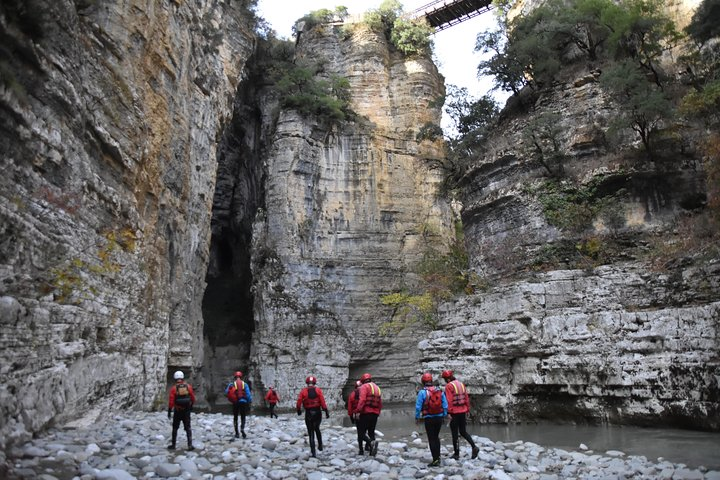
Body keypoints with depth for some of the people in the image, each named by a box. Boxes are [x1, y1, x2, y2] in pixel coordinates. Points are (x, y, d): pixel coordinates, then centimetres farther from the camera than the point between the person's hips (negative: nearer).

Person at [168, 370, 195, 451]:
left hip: (177, 411, -2)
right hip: (187, 411, 2)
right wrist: (191, 405, 21)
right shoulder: (188, 386, -4)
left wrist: (169, 412, -4)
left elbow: (171, 401, -12)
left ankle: (173, 445, 22)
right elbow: (193, 398, 4)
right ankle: (190, 445, 2)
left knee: (175, 428, 14)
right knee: (188, 428, 8)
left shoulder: (174, 388, -11)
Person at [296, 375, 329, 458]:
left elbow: (299, 401, -6)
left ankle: (313, 452, 1)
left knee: (311, 432, 5)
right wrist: (326, 411, -5)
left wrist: (299, 410, 10)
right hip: (317, 413, 1)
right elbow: (322, 402, -8)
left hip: (308, 413, -1)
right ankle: (320, 445, 23)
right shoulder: (318, 390, -1)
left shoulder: (303, 391, -2)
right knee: (317, 429, 25)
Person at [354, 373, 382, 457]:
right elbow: (380, 403, 19)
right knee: (371, 432, 15)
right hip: (375, 414, 7)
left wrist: (358, 411, -19)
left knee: (361, 433, -3)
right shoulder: (377, 388, 19)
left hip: (366, 413, -7)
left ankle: (371, 442, -28)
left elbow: (362, 400, -17)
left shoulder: (364, 387, -3)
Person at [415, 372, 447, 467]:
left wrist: (417, 417, 1)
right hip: (439, 417, 4)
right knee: (436, 437, 22)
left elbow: (418, 406, -10)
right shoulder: (440, 391, 2)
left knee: (431, 439, 3)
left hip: (429, 419, -4)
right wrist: (444, 416, 14)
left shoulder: (422, 392, -11)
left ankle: (435, 460, 0)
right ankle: (437, 456, 26)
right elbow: (445, 405, 5)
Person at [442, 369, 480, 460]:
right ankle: (474, 446, 2)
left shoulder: (449, 386, -13)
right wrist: (467, 409, 16)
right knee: (463, 431, 17)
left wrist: (449, 412, -16)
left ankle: (456, 454, 10)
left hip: (454, 412, -7)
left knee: (455, 433, 4)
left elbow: (449, 400, -18)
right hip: (463, 411, 7)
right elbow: (466, 397, 11)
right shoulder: (461, 384, 9)